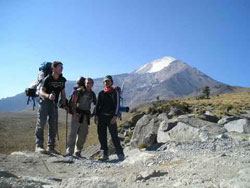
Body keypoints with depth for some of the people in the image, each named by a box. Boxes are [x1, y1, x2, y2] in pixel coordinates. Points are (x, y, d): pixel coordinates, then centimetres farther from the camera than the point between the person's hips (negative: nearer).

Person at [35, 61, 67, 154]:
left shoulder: (62, 80, 3)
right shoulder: (47, 79, -13)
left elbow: (63, 93, 11)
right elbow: (41, 91, -22)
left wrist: (64, 104, 6)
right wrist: (48, 96, -42)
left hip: (54, 103, 5)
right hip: (44, 101, -5)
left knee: (54, 125, 3)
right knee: (41, 122, -11)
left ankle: (51, 147, 10)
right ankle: (38, 145, -8)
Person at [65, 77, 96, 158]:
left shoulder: (92, 94, 13)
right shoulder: (79, 91, -1)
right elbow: (73, 103, -7)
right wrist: (74, 114, -16)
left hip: (86, 115, 5)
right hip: (77, 114, -5)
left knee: (83, 134, 6)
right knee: (73, 132, -10)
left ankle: (78, 152, 16)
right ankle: (69, 151, -6)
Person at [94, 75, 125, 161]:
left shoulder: (115, 92, 4)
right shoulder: (101, 93, 15)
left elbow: (117, 105, -4)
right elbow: (97, 105, 17)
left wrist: (115, 116, -14)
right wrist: (96, 115, 5)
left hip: (111, 117, -4)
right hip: (101, 116, 4)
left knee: (114, 136, -4)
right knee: (102, 136, 2)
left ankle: (120, 154, 5)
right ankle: (104, 154, 10)